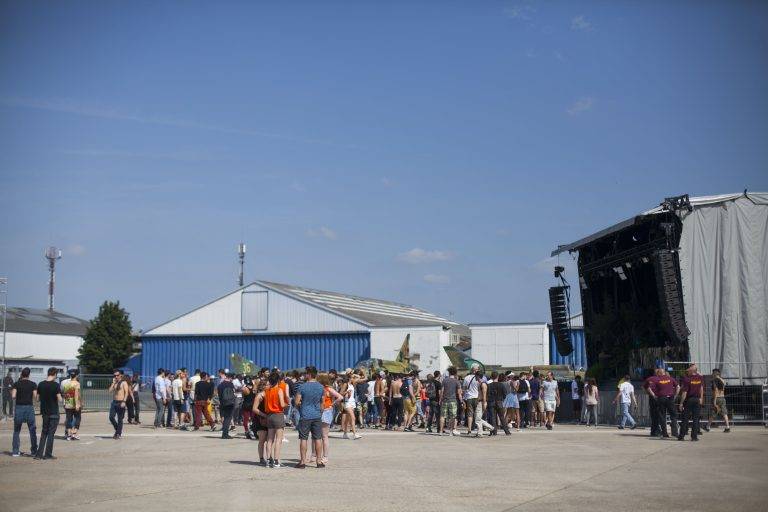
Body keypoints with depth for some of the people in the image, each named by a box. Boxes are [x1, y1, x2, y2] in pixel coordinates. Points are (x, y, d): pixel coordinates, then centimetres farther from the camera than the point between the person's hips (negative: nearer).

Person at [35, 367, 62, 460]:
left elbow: (38, 398, 8)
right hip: (54, 412, -5)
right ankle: (48, 454, 5)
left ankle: (39, 454, 11)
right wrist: (60, 397, 5)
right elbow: (59, 399, -15)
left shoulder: (41, 384, 2)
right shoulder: (56, 385, -13)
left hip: (44, 412, 5)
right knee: (51, 433, 3)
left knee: (44, 433, 14)